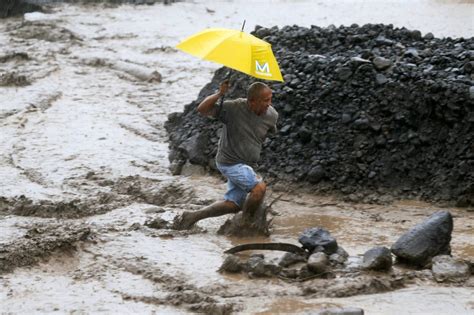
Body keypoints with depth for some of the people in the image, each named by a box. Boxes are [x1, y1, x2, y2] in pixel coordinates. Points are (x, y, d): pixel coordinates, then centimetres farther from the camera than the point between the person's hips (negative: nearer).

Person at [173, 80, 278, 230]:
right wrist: (219, 94, -36)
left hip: (247, 165, 7)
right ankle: (246, 223, -1)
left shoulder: (271, 115, -7)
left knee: (233, 205, 13)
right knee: (259, 188, -25)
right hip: (230, 161, -7)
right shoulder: (233, 108, -22)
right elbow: (202, 109, -21)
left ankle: (192, 216, 26)